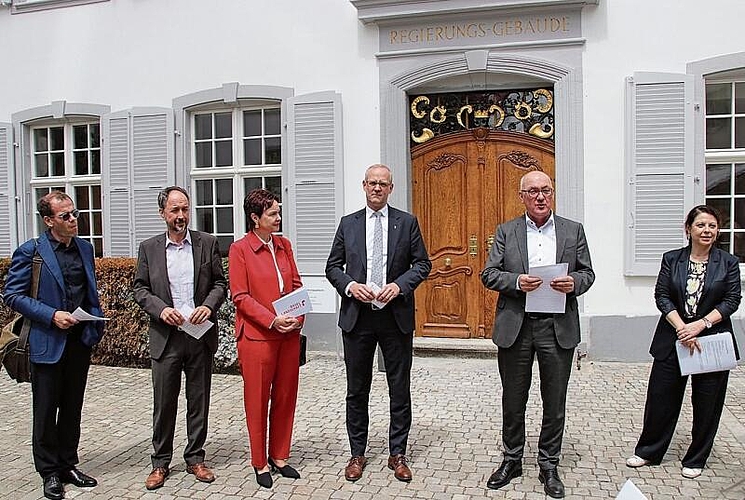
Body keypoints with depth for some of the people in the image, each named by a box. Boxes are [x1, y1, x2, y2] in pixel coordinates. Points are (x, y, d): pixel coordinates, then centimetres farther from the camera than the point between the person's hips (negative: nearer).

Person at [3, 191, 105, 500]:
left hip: (80, 340, 5)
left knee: (72, 408, 15)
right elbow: (13, 295, -9)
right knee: (46, 410, 7)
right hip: (48, 343, -5)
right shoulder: (30, 251, -8)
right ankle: (49, 472, 21)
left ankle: (68, 465, 28)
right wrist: (52, 316, -17)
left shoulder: (85, 248, 9)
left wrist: (97, 323, 4)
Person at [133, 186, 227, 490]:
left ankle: (195, 459, 25)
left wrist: (209, 305, -13)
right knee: (164, 403, 7)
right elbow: (140, 289, 5)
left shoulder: (207, 243, 4)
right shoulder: (149, 248, 4)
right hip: (166, 337, 0)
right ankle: (160, 463, 22)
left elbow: (220, 283, 5)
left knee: (199, 401, 10)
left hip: (201, 335, 0)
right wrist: (161, 309, -12)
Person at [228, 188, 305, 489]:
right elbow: (240, 296, -9)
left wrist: (298, 316, -5)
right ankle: (260, 464, 21)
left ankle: (279, 457, 27)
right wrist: (272, 320, -18)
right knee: (257, 400, 6)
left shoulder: (284, 245, 10)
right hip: (257, 335, -5)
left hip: (289, 334, 5)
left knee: (285, 396, 11)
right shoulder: (240, 249, -6)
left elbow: (296, 285, 12)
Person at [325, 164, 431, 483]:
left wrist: (399, 285, -13)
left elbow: (422, 264, 3)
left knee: (400, 388, 7)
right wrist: (350, 286, -10)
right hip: (357, 316, 1)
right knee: (357, 389, 10)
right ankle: (357, 453, 24)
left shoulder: (407, 222, 4)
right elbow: (333, 266, 8)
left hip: (396, 315, -1)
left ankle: (397, 454, 22)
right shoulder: (348, 223, 8)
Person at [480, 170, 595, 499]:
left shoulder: (573, 230, 7)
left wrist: (574, 283, -12)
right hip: (515, 327, 0)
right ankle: (512, 460, 28)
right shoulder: (506, 231, 5)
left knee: (555, 402, 9)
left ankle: (549, 465, 25)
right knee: (513, 400, 11)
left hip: (558, 327, 1)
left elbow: (587, 272, 9)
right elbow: (488, 274, 1)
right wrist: (516, 281, -17)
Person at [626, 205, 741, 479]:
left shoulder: (728, 262, 2)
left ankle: (695, 459, 25)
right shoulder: (671, 259, 3)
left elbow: (731, 301, -3)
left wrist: (700, 325, -15)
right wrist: (682, 328, -15)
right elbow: (661, 296, -2)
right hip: (673, 340, 1)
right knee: (661, 398, 7)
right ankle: (649, 452, 24)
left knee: (706, 404, 8)